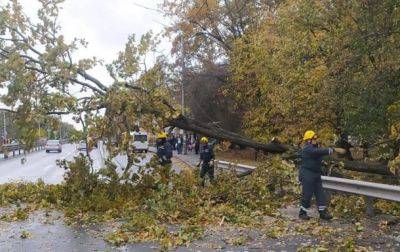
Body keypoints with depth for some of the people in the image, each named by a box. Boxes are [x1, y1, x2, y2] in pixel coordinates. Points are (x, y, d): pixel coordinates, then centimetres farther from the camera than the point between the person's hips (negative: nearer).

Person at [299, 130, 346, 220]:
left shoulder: (315, 148, 15)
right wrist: (335, 150, -31)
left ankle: (323, 213, 12)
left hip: (316, 174, 9)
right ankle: (302, 213, 12)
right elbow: (321, 151, -29)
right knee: (307, 194, -2)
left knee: (320, 193, 7)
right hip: (307, 175, -9)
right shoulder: (307, 149, -19)